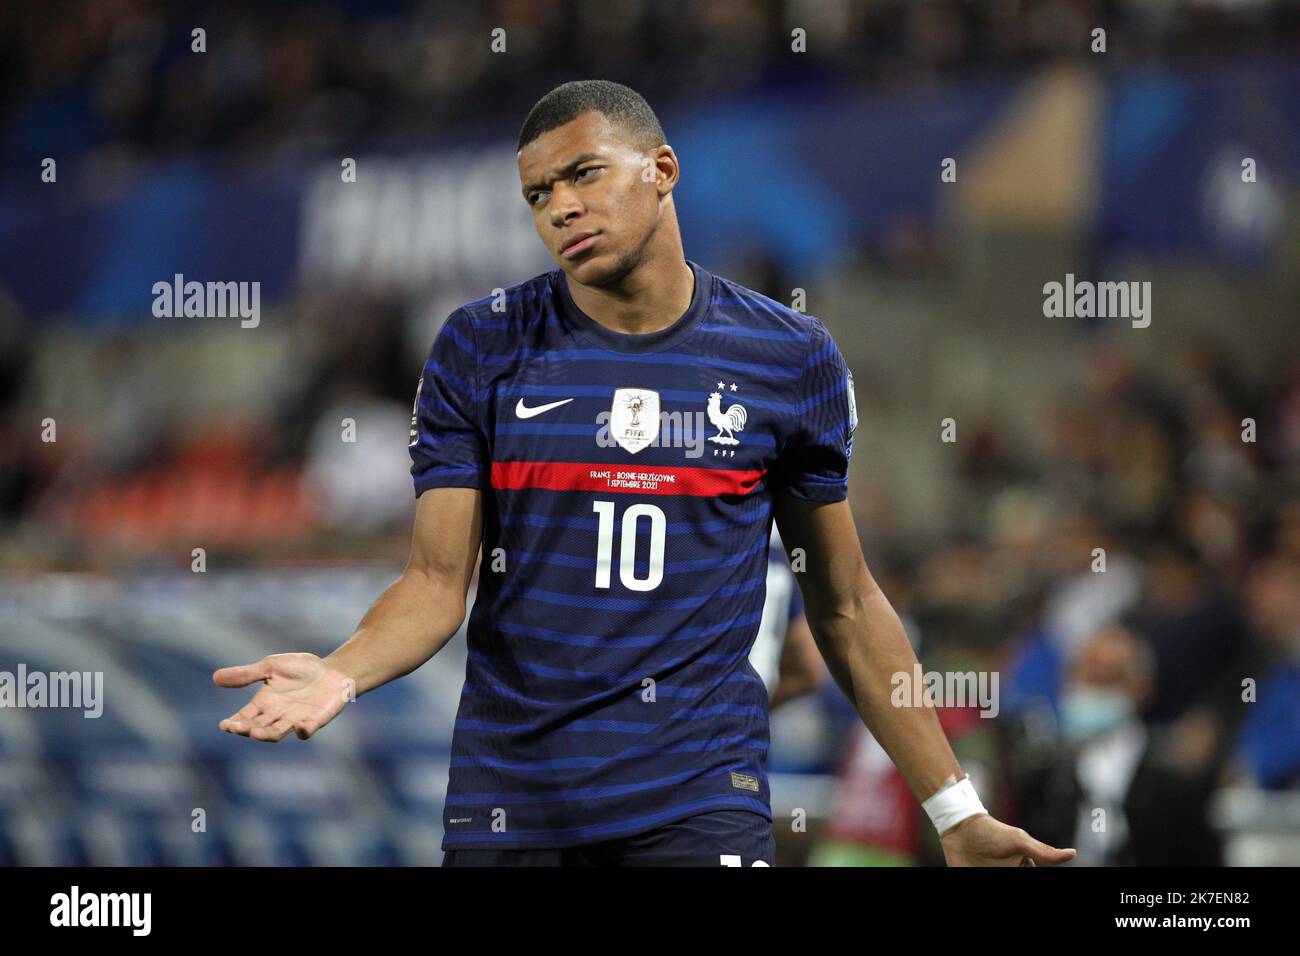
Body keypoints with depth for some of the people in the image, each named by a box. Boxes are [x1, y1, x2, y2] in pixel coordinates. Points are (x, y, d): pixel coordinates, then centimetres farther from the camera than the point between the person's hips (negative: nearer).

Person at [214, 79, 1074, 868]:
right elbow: (438, 581, -2)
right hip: (510, 795, 1)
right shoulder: (480, 348, 1)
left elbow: (844, 607, 9)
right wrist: (341, 673, -22)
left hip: (702, 798, -1)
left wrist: (957, 812, 8)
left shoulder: (789, 358, 3)